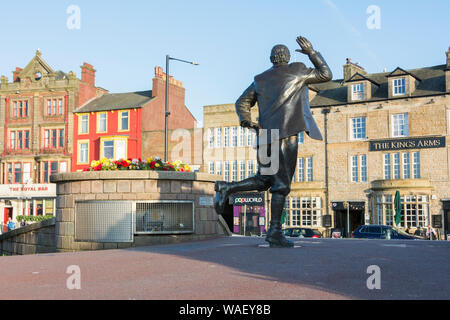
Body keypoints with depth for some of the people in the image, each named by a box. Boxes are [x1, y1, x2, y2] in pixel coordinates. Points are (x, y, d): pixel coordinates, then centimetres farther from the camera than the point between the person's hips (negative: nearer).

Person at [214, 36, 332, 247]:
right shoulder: (296, 71, 5)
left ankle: (227, 188, 0)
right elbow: (326, 75, 17)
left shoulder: (260, 80, 17)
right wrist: (311, 52, 21)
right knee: (282, 183, -4)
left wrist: (246, 121, 5)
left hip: (265, 136, 6)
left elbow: (242, 103, 15)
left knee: (264, 180, 17)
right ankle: (275, 233, -4)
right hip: (286, 134, -5)